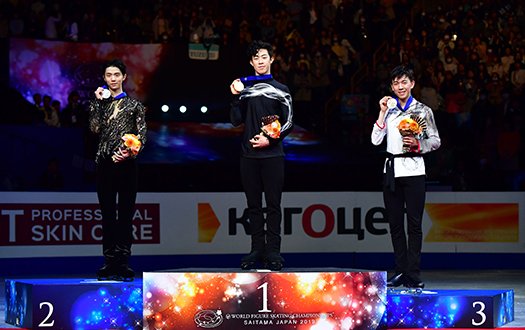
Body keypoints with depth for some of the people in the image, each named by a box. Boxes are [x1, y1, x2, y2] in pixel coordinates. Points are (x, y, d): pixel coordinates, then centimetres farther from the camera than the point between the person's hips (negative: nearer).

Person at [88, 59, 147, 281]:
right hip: (105, 163, 2)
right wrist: (97, 102, -2)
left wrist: (131, 152, -15)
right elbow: (95, 128, -3)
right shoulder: (100, 102, 13)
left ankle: (123, 263, -3)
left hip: (127, 163, -2)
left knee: (126, 214, -3)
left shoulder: (134, 104, 9)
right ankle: (109, 263, 4)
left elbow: (142, 134, 3)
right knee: (107, 215, 2)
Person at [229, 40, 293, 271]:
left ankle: (273, 250, -2)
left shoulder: (280, 90, 6)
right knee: (253, 205, 5)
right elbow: (236, 121, 5)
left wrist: (270, 139, -9)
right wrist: (236, 98, -6)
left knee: (273, 204, -3)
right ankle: (257, 249, 9)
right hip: (249, 154, 2)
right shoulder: (243, 89, 11)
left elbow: (288, 123, 3)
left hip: (272, 154, -2)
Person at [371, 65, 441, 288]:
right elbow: (376, 140, 3)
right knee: (395, 223, 6)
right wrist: (382, 113, -3)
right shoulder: (389, 109, 11)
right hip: (392, 169, 4)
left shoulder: (422, 111, 4)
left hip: (413, 169, -4)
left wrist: (418, 145, -12)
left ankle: (413, 274, -7)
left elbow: (436, 141, 5)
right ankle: (400, 271, 13)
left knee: (414, 223, -7)